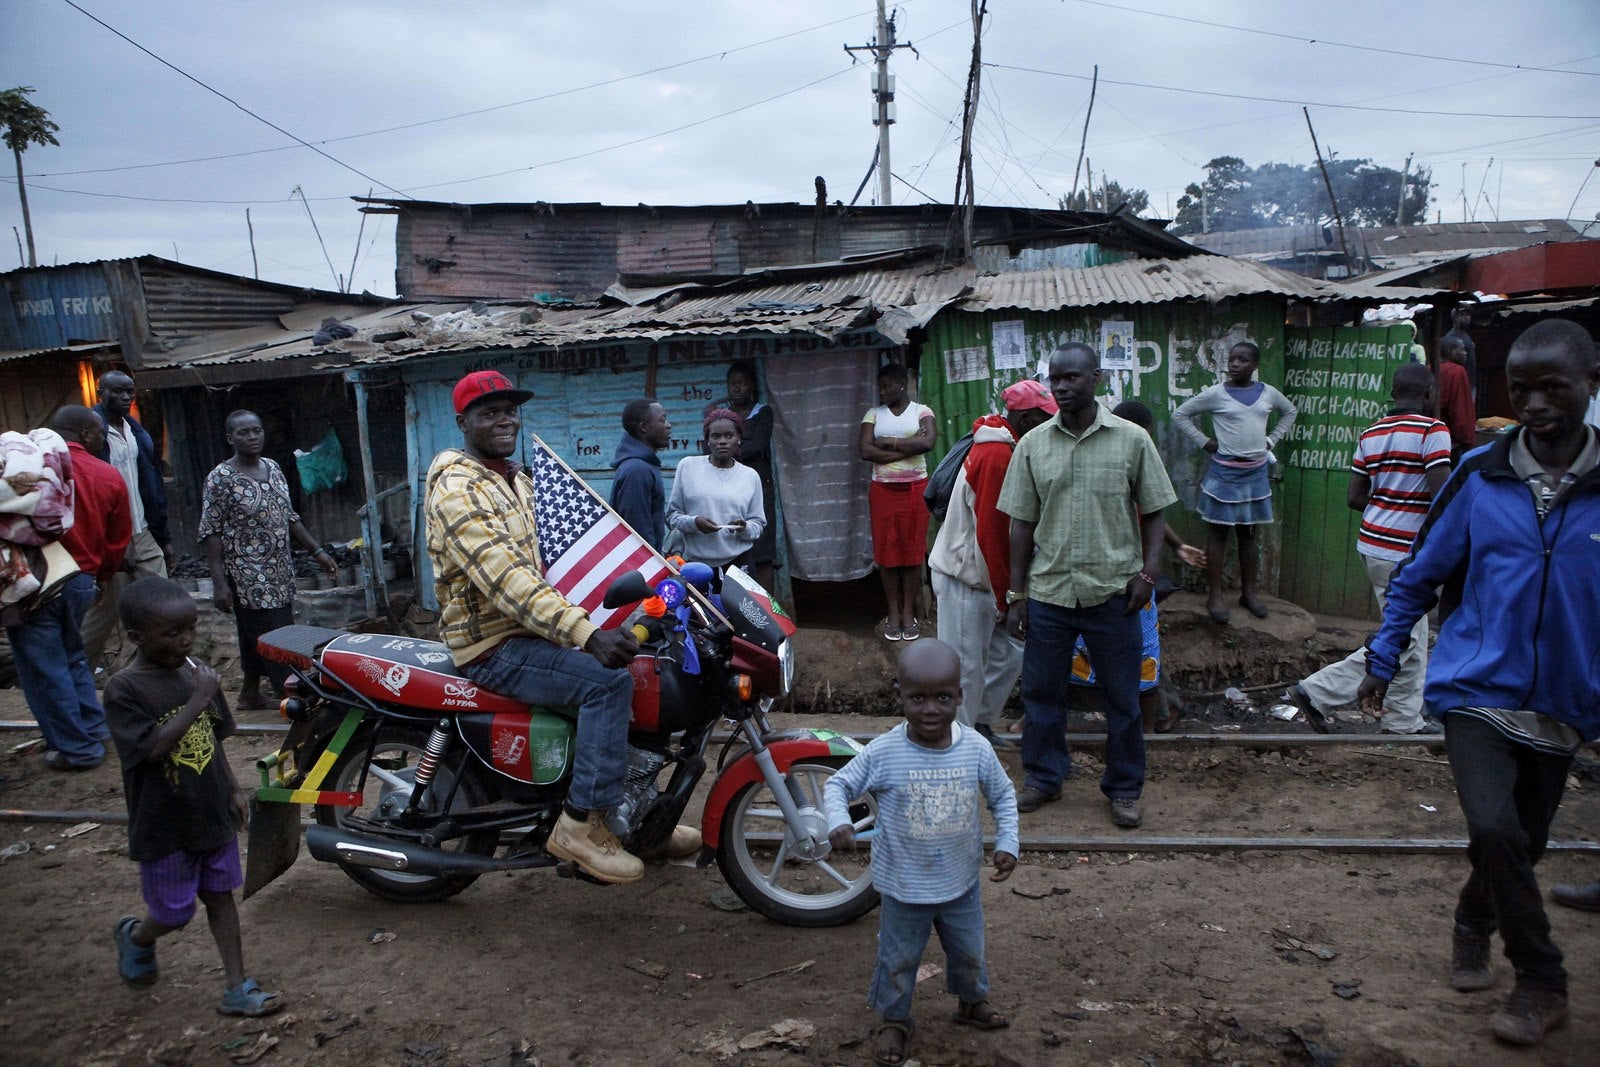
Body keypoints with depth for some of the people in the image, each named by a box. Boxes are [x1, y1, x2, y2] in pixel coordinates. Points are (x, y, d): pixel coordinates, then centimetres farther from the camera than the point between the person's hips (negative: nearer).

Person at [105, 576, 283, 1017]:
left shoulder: (193, 670, 0)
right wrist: (198, 701, -32)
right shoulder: (123, 690, -19)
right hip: (164, 827, -5)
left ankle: (237, 988, 21)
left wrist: (233, 788, 10)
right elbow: (152, 748, -29)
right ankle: (135, 936, 44)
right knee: (174, 913, 10)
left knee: (220, 895, 13)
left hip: (212, 812, 5)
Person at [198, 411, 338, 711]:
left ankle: (250, 694, 31)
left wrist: (317, 551, 11)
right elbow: (210, 533, -12)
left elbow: (289, 517, 16)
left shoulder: (273, 468, 9)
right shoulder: (220, 479, -12)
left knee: (256, 638, 17)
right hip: (249, 579, -7)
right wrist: (219, 583, -17)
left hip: (280, 574, 7)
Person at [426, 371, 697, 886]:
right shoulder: (457, 487, -17)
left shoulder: (517, 478, 15)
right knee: (608, 682, -26)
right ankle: (580, 824, -17)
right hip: (494, 646, -10)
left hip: (530, 628, 10)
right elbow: (505, 578, -30)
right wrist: (587, 635, -38)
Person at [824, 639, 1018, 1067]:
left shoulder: (976, 749, -14)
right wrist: (838, 821, -29)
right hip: (903, 887, -2)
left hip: (962, 883, 3)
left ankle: (972, 1000, 53)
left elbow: (1003, 796, 2)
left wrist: (1007, 842, -8)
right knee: (898, 960, 16)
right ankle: (894, 1021, 40)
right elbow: (837, 785, -11)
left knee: (969, 952, 25)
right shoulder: (882, 752, -22)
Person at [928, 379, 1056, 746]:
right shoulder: (999, 455, -20)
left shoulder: (994, 446, 12)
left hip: (975, 574, 10)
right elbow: (990, 533, -22)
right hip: (966, 579, -10)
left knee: (1009, 654, 15)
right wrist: (1005, 596, -15)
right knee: (966, 668, 0)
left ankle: (979, 724, 27)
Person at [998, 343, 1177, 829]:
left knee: (1122, 697, 9)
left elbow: (1152, 513, 3)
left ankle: (1124, 789, 26)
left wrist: (1148, 571, -9)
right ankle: (1043, 778, 30)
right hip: (1049, 590, 2)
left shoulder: (1132, 439, -3)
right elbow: (1022, 524, 5)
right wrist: (1017, 594, 4)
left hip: (1113, 590, -2)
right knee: (1041, 691, 11)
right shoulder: (1032, 445, 2)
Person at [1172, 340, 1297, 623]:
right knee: (1218, 533, 1)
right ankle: (1215, 596, 6)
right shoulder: (1216, 394, -8)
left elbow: (1289, 412, 22)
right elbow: (1180, 414, -3)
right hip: (1224, 472, -4)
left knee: (1248, 534, 12)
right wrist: (1204, 441, -8)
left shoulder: (1267, 393, 3)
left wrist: (1272, 439, 9)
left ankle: (1248, 593, 22)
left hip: (1255, 473, 4)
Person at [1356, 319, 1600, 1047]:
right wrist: (1382, 659, 7)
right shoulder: (1479, 476, -6)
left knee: (1522, 842, 15)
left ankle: (1473, 925, 45)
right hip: (1477, 689, -1)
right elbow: (1419, 573, 4)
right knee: (1495, 830, -17)